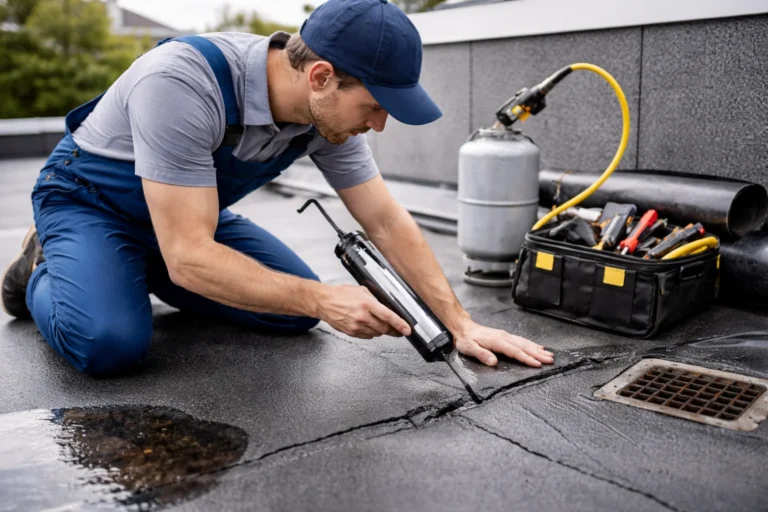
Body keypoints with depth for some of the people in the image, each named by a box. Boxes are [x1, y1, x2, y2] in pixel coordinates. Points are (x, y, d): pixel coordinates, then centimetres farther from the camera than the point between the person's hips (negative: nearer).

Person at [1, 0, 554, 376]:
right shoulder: (182, 83, -38)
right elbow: (190, 257, -38)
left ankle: (145, 272, 15)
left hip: (197, 215, 6)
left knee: (296, 310, -5)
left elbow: (389, 223, -12)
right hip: (88, 200, -5)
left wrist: (461, 324, -16)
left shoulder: (330, 110, -17)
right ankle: (46, 268, 5)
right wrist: (321, 298, -43)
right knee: (110, 342, -31)